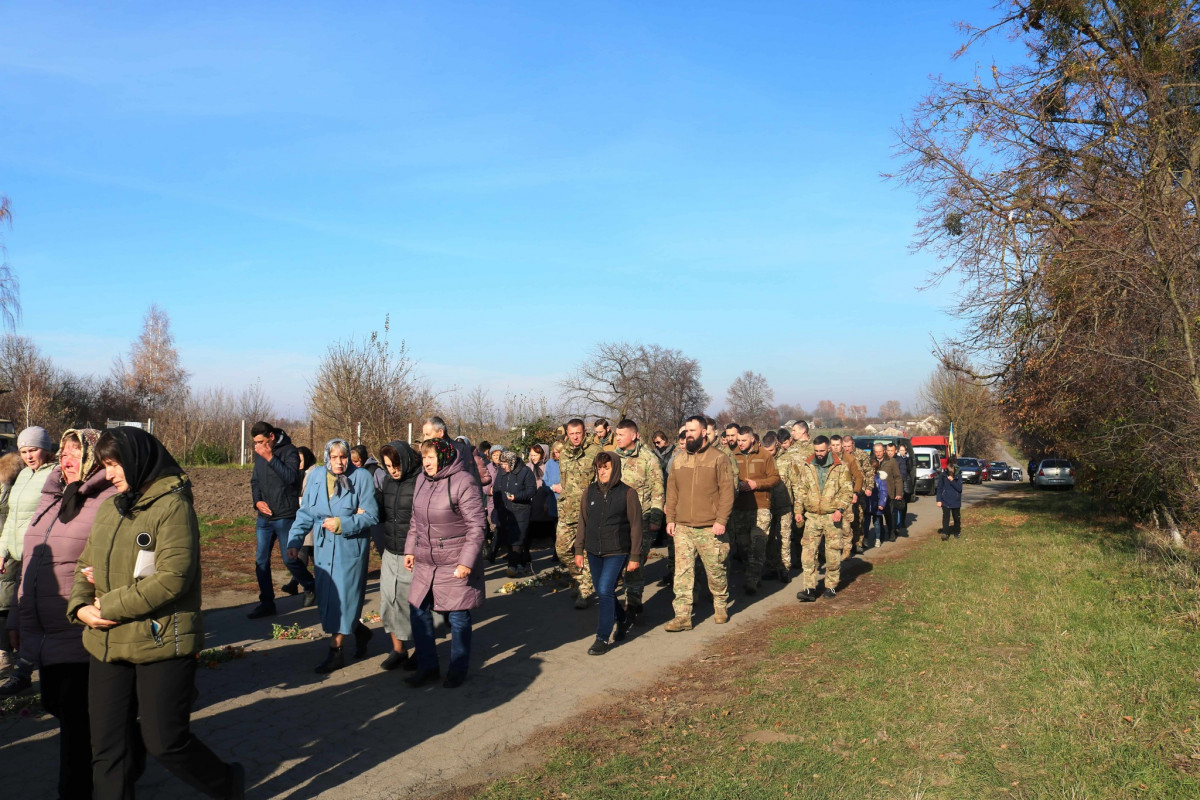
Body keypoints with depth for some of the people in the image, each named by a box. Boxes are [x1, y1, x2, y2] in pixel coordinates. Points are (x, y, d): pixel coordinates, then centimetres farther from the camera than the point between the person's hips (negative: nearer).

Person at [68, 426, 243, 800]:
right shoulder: (109, 508, 12)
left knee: (164, 741, 3)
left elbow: (172, 578, -19)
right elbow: (86, 566, 17)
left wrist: (110, 606, -15)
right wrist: (81, 606, -3)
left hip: (162, 643, -7)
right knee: (108, 747, 9)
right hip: (107, 644, 7)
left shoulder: (172, 505, -12)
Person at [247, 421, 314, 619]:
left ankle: (310, 587, 26)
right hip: (264, 517, 6)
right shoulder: (259, 454, 9)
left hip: (286, 517, -6)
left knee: (289, 559, 1)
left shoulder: (289, 451, -10)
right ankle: (266, 603, 14)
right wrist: (257, 501, 0)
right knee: (261, 560, 4)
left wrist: (271, 458, -27)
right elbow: (255, 481, 17)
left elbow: (291, 477, -24)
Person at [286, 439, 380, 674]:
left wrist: (342, 524, -18)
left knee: (343, 597, -2)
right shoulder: (317, 476, 3)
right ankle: (358, 630, 34)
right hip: (323, 547, 5)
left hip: (350, 548, -5)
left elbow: (371, 516, -10)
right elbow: (305, 512, 8)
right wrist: (295, 540, 0)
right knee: (326, 597, 11)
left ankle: (336, 651, 8)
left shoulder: (362, 477, -10)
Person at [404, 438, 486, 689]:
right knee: (418, 612, 9)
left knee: (458, 617, 5)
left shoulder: (463, 482, -16)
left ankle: (458, 670, 22)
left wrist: (466, 561, -19)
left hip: (455, 564, -7)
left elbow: (476, 527, -16)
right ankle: (427, 666, 24)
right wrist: (410, 549, 13)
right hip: (425, 562, 7)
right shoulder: (421, 480, 6)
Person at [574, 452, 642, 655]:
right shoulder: (590, 492, 4)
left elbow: (635, 526, -4)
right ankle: (622, 618, 39)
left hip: (616, 552, -5)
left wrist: (634, 556, -5)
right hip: (593, 552, 5)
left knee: (605, 591, -14)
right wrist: (579, 550, 10)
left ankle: (602, 638, -3)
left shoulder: (628, 493, -7)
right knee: (603, 593, 13)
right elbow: (583, 522, 11)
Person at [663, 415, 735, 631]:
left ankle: (721, 607, 30)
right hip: (682, 528, 4)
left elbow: (727, 491, -7)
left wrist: (721, 520, -13)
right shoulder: (679, 459, 10)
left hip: (710, 528, -3)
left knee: (715, 570, 8)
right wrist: (670, 519, 7)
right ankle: (682, 616, 4)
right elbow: (672, 491, 13)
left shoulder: (718, 458, -3)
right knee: (682, 572, 1)